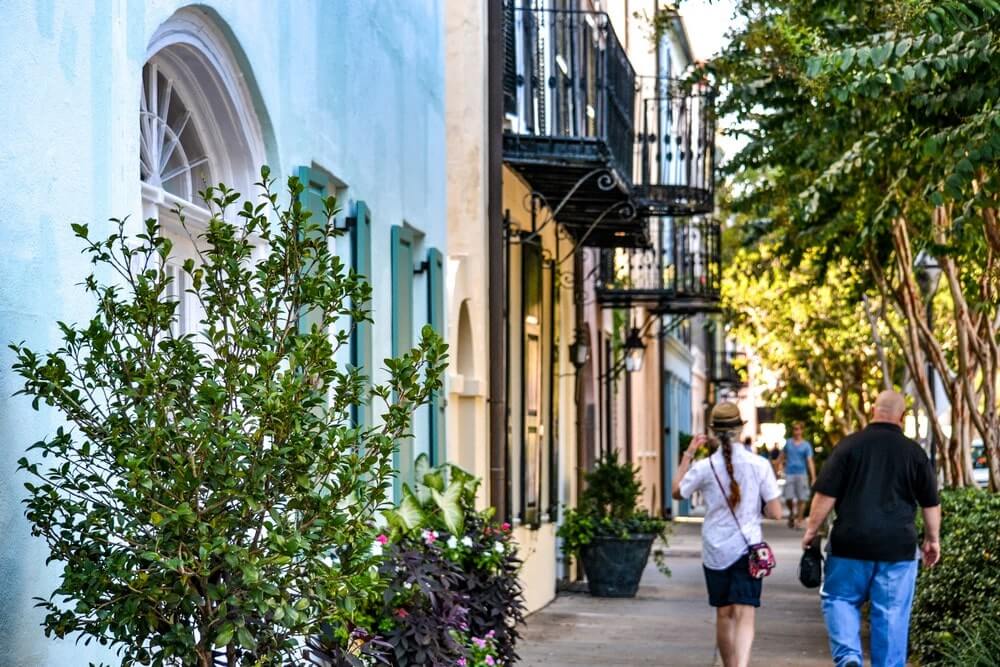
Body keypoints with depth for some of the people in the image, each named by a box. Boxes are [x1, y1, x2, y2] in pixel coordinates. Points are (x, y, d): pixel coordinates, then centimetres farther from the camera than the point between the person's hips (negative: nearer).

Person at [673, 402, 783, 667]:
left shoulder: (704, 467, -7)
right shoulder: (759, 465, -8)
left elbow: (677, 492, 12)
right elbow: (775, 513, -6)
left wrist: (687, 455, 14)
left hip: (715, 552, 2)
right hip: (747, 548, -1)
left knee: (723, 615, 16)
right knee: (744, 615, -7)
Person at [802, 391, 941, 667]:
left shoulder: (850, 445, -4)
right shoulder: (914, 452, 2)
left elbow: (826, 495, -6)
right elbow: (931, 503, 8)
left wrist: (811, 530, 5)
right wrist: (933, 539, 20)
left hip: (852, 542, -1)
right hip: (898, 546, 1)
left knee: (839, 599, 12)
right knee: (891, 613, 7)